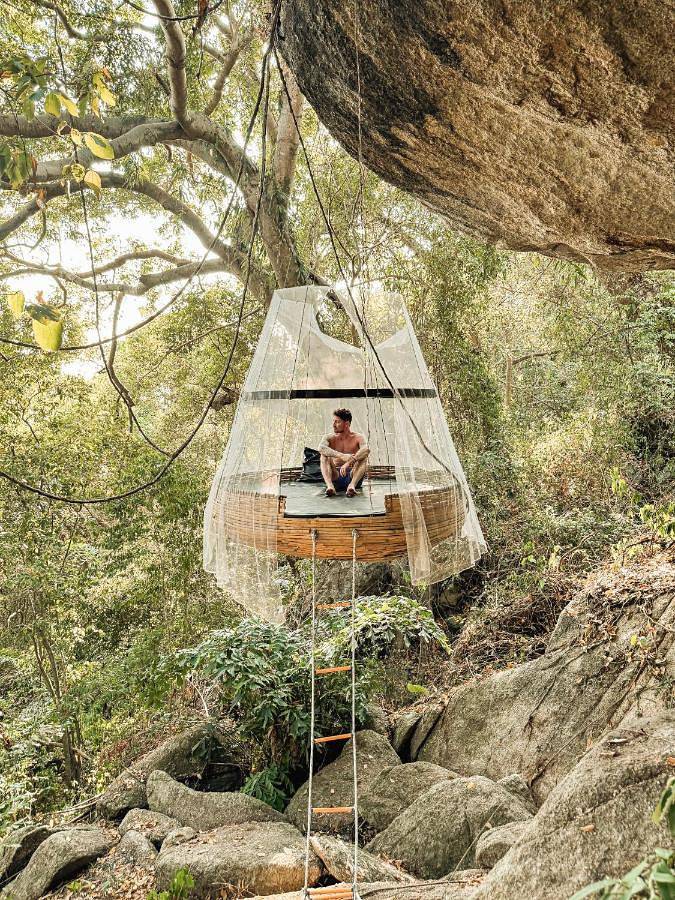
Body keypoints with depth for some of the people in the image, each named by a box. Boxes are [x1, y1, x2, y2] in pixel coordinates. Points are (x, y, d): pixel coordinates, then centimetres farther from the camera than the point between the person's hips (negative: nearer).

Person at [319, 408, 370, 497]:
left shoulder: (357, 438, -2)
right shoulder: (330, 438, 2)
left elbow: (366, 450, -25)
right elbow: (321, 448, -22)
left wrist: (349, 462, -40)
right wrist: (341, 456, -37)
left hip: (352, 477, -1)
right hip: (335, 477, 1)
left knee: (363, 456, -23)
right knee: (324, 455, -20)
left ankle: (352, 485, -44)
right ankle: (330, 486, -43)